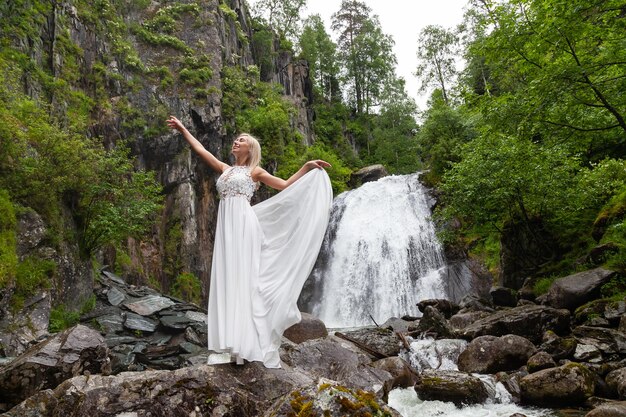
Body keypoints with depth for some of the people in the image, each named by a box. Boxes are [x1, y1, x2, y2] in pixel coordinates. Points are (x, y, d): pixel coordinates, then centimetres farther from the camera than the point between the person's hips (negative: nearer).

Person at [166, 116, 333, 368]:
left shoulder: (255, 171, 9)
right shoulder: (225, 169, 23)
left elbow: (285, 186, 8)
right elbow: (200, 150, 29)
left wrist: (307, 167, 2)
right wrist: (182, 129, 34)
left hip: (243, 225, -5)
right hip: (225, 227, 5)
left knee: (244, 279, -11)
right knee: (227, 280, -2)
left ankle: (248, 344, -12)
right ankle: (232, 345, -2)